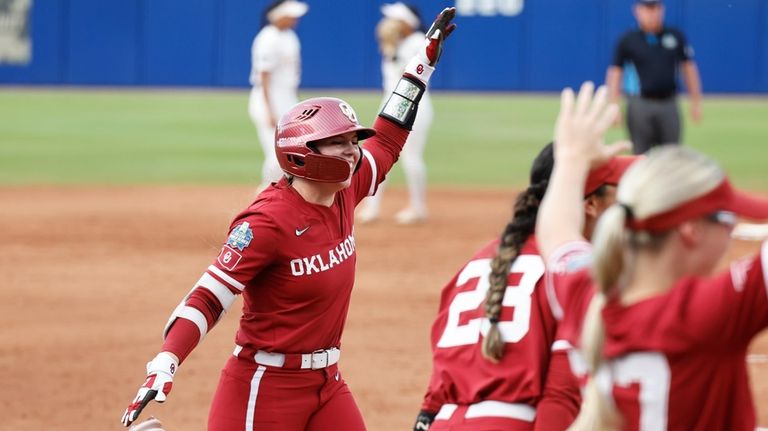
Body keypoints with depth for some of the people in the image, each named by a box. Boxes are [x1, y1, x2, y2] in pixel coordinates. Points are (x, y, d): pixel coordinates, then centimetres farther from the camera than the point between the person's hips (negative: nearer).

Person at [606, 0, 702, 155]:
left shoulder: (676, 36, 7)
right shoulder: (627, 40, 0)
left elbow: (688, 67, 12)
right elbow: (615, 72, 0)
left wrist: (696, 102, 10)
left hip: (669, 105, 2)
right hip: (640, 105, -2)